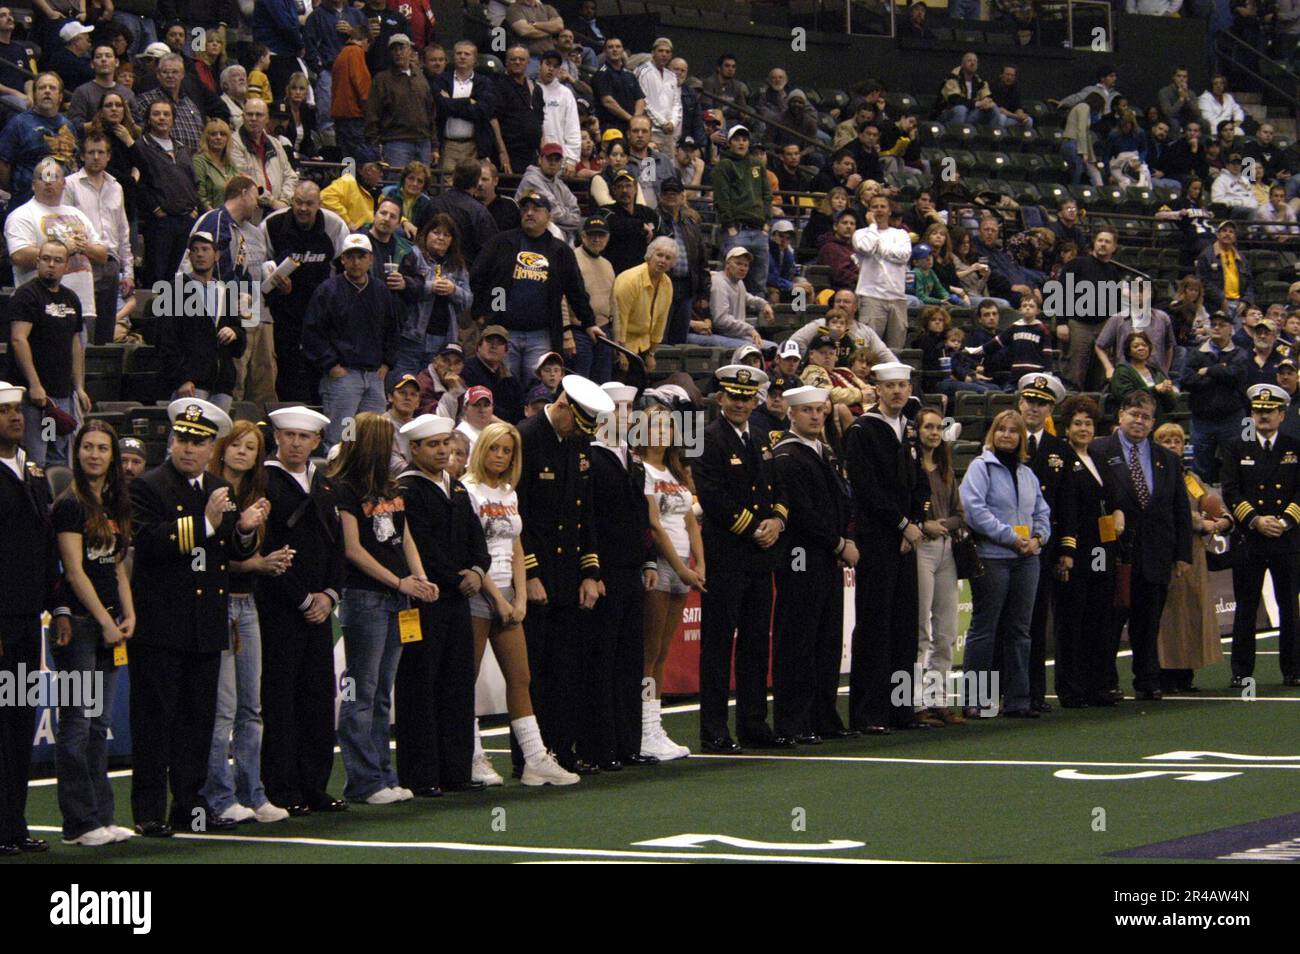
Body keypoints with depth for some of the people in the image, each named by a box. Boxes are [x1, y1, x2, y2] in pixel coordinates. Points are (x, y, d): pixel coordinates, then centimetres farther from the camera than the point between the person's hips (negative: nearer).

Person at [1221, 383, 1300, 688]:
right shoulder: (1235, 448, 8)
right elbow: (1231, 493, 0)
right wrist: (1255, 520, -12)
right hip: (1249, 540, 0)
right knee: (1246, 608, 0)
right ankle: (1242, 671, 4)